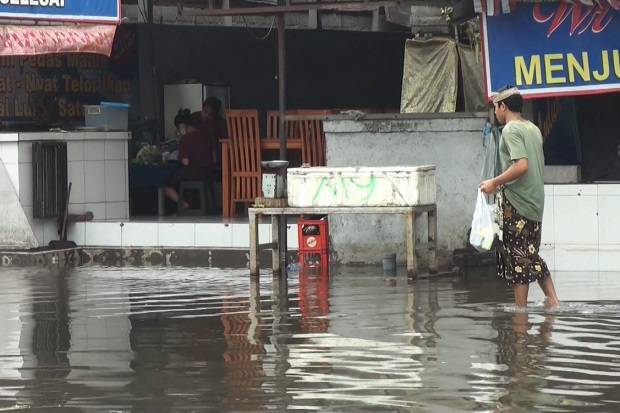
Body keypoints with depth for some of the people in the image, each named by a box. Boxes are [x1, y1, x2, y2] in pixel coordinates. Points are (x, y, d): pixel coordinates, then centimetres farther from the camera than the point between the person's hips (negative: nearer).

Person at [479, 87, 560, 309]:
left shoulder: (511, 130, -12)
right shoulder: (533, 128, 15)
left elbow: (521, 165, -24)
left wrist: (495, 182, -16)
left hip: (517, 203, -9)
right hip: (536, 201, 9)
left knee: (518, 258, -2)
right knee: (531, 255, 16)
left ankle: (521, 309, 1)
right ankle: (553, 300, 10)